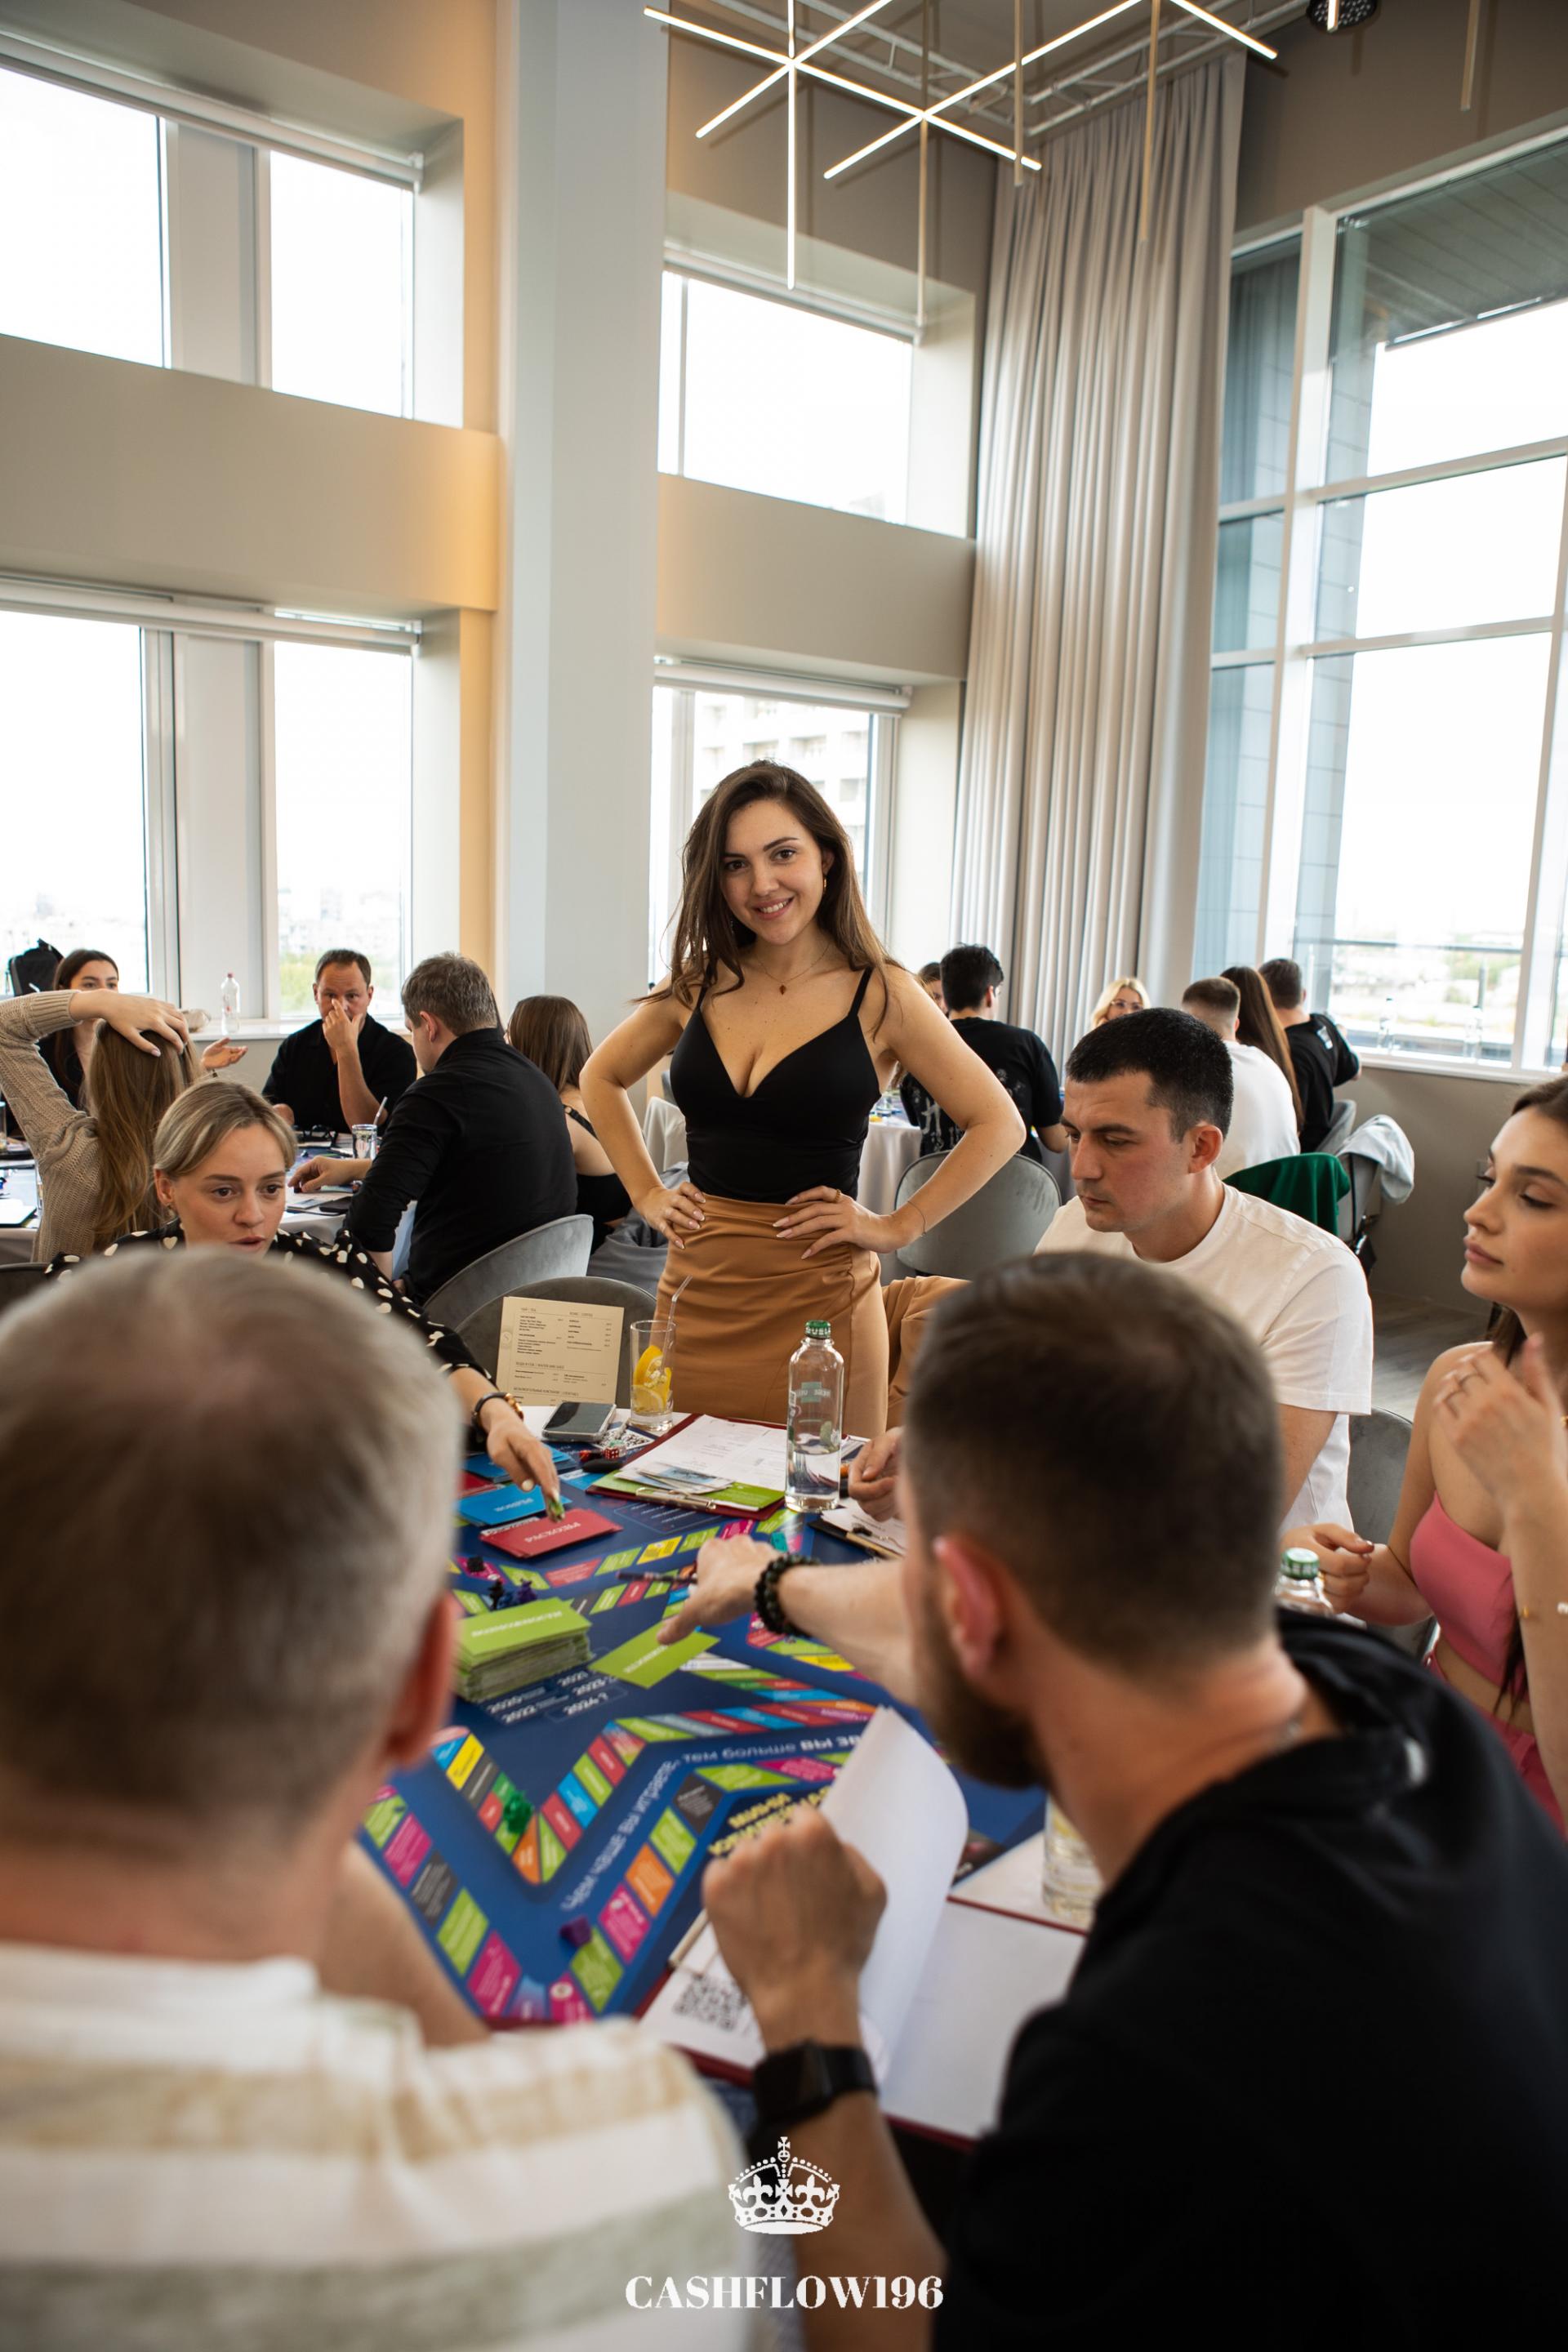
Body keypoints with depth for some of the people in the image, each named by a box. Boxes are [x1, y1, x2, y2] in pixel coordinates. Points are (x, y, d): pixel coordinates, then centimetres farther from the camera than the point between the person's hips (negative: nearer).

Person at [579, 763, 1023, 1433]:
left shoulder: (880, 994, -5)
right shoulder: (698, 987, 5)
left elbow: (998, 1125, -2)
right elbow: (601, 1079, 21)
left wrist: (898, 1226, -6)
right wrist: (646, 1193, 11)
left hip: (816, 1296, -3)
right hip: (696, 1290, 3)